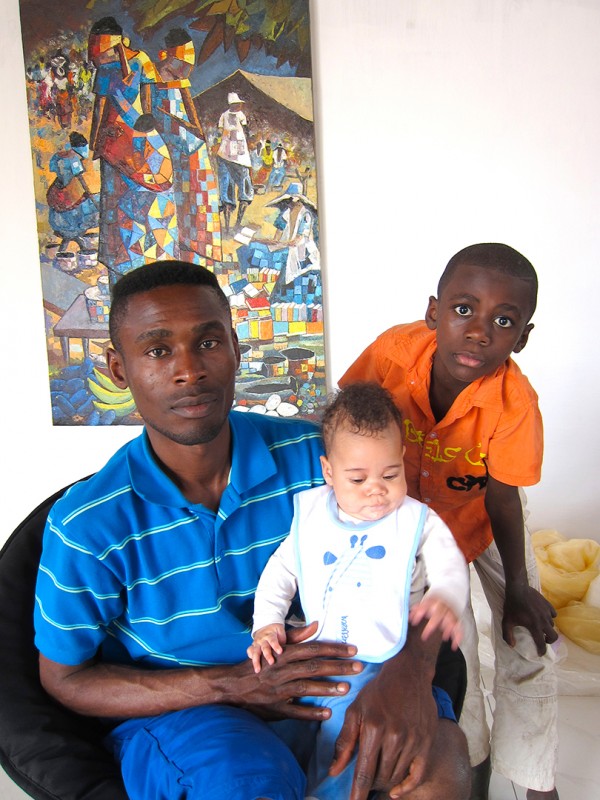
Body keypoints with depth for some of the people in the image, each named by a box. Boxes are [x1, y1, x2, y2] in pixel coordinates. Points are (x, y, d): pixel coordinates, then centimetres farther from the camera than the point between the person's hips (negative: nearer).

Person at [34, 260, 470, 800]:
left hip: (316, 684, 3)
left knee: (438, 749, -24)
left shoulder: (311, 455, -12)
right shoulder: (87, 527, -17)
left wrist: (410, 671, -28)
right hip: (175, 711, -2)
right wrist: (231, 683, -19)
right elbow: (64, 679, -5)